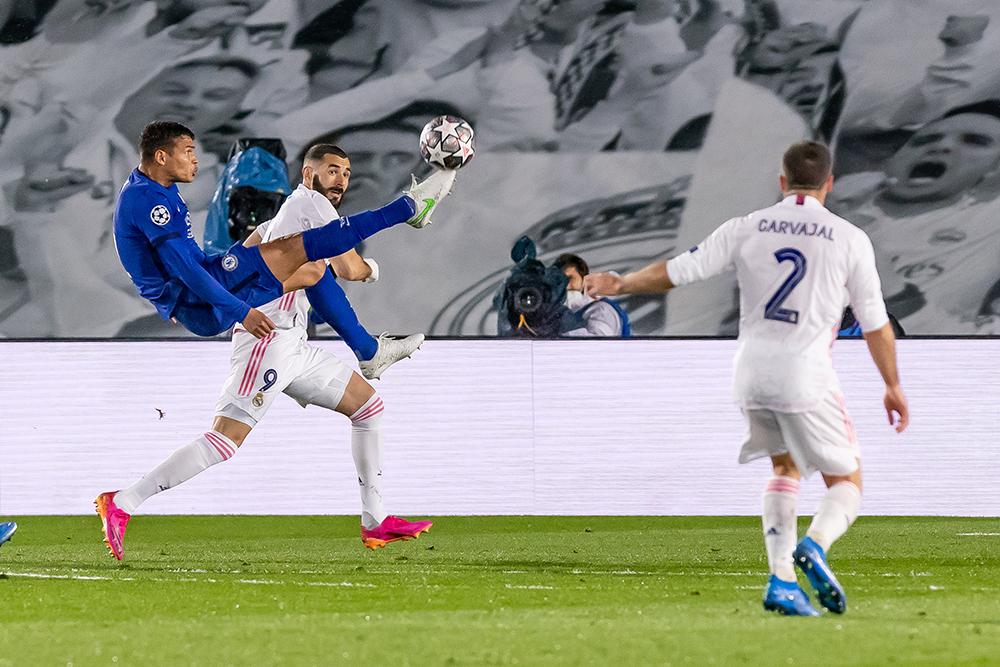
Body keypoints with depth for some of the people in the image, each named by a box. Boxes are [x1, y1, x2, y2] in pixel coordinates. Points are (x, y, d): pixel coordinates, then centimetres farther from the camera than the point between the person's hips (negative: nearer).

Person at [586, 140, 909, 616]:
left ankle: (781, 579, 10)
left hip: (752, 373, 4)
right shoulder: (849, 239, 0)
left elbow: (678, 271, 5)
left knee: (786, 468, 24)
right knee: (846, 482, 8)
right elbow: (875, 324, 4)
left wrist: (620, 285, 21)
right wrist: (893, 387, 17)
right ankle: (815, 544, -24)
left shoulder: (746, 229, 4)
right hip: (807, 377, -4)